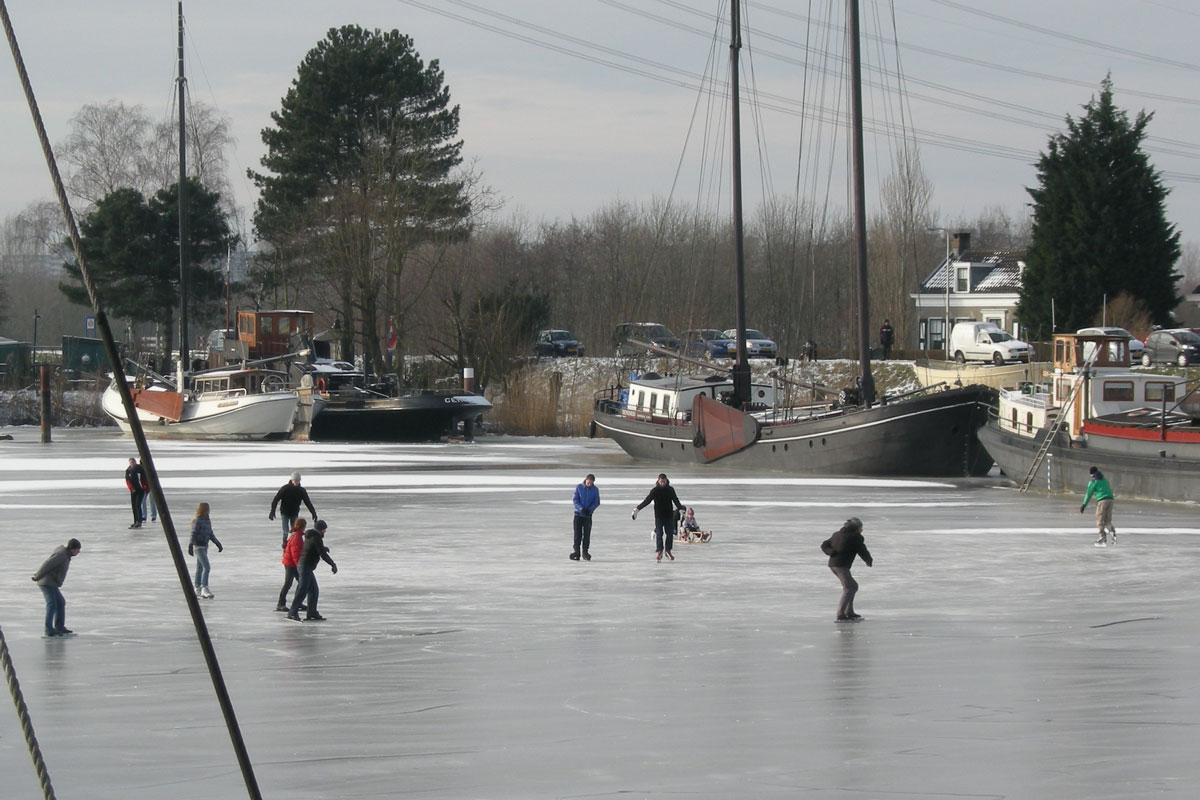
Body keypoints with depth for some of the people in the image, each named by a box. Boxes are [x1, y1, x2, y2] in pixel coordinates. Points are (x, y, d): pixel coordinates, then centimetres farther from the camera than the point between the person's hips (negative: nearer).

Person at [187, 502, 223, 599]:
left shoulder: (208, 521, 11)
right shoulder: (197, 521, -14)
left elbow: (211, 534, 21)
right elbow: (193, 534, -20)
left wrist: (218, 544, 22)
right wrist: (190, 546, -27)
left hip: (204, 547, 9)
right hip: (198, 547, -9)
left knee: (200, 568, 13)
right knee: (206, 567, -16)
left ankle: (198, 590, 19)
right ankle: (205, 589, -17)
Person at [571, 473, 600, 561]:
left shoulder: (595, 490, -2)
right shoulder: (579, 487, -4)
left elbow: (597, 502, 0)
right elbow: (575, 499, -5)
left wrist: (589, 510, -17)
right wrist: (581, 509, -20)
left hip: (588, 515, 1)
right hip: (578, 514, -1)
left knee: (587, 534, 0)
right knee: (577, 533, -3)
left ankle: (585, 552, 8)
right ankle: (576, 551, 2)